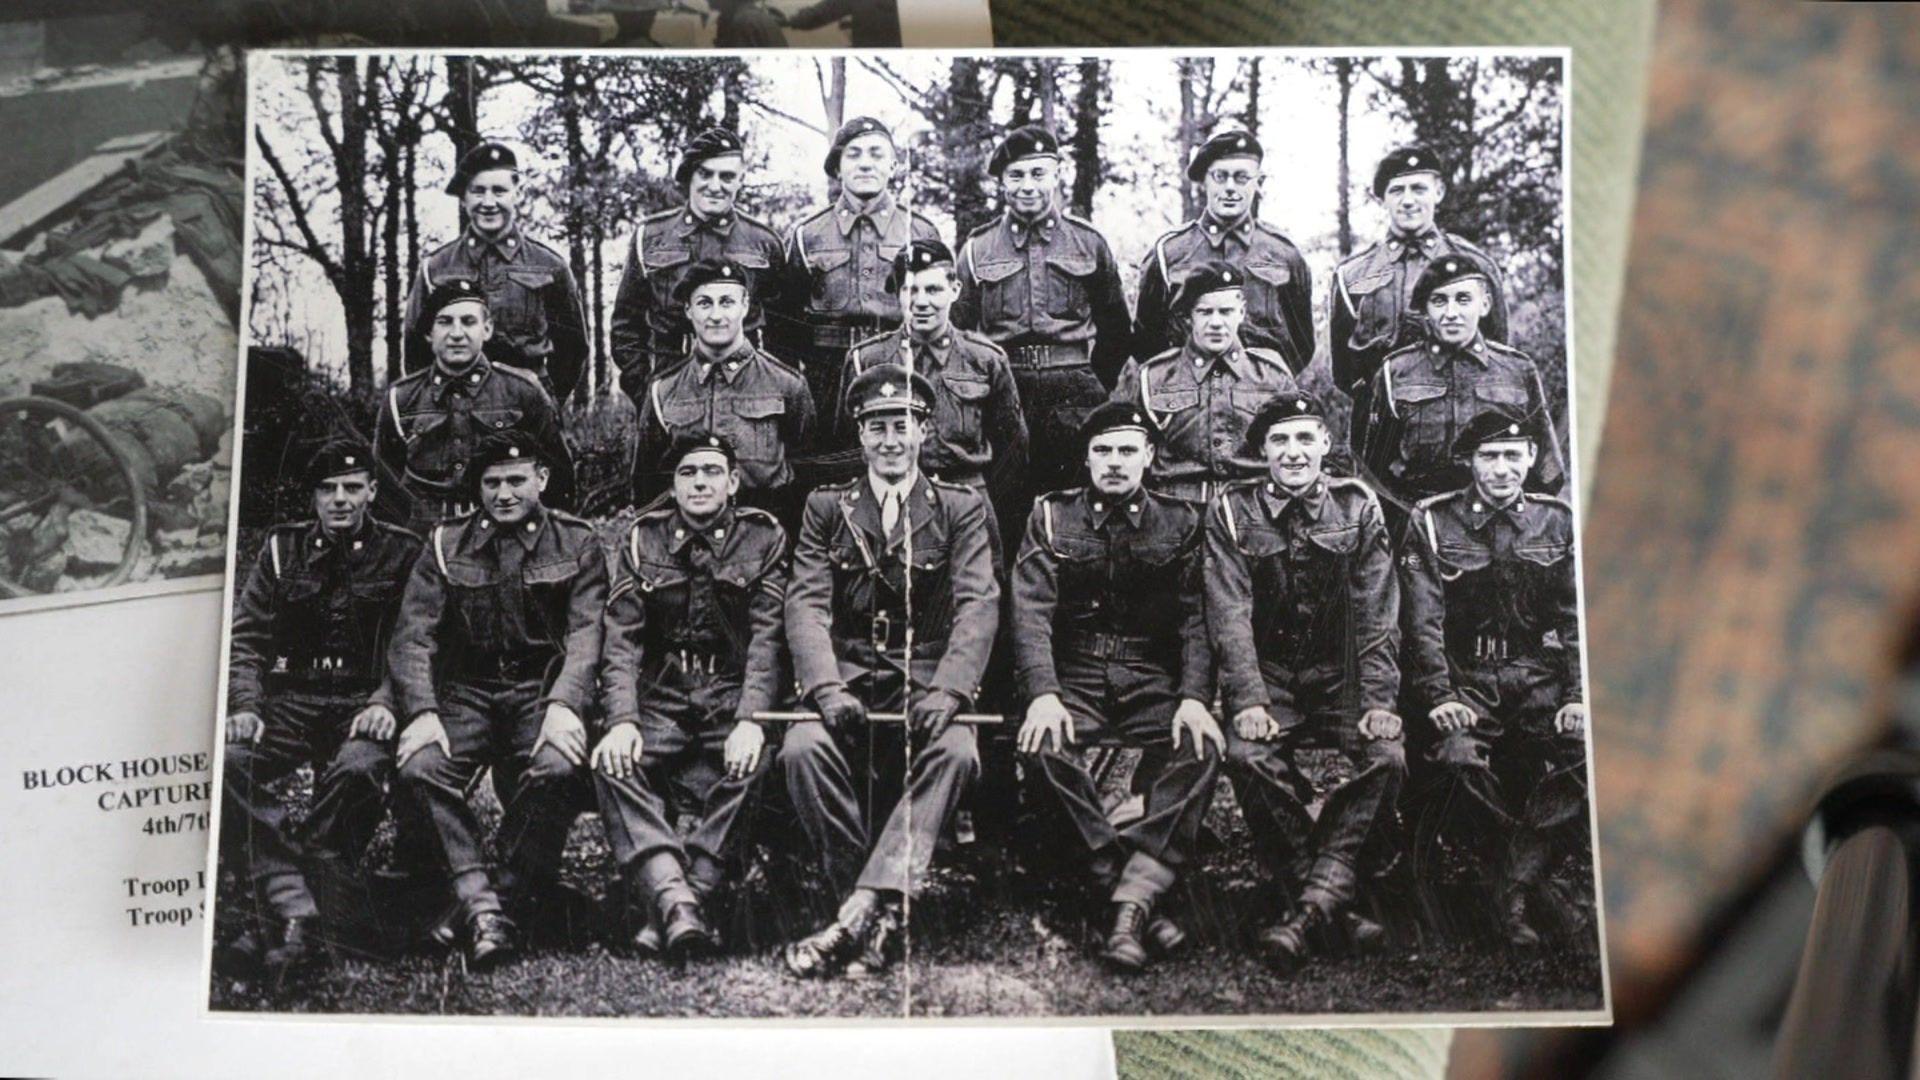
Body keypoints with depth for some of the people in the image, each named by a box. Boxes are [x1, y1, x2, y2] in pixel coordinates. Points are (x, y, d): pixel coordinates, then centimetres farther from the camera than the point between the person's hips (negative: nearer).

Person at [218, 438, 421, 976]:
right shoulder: (283, 548, 13)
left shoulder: (402, 553, 5)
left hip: (361, 704, -3)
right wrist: (245, 706, -7)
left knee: (359, 769, -35)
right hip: (289, 700, 3)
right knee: (227, 763, -27)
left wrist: (385, 701, -17)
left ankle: (284, 912, -21)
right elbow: (246, 637, 9)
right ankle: (294, 911, -29)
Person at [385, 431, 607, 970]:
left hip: (542, 690, -2)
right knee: (418, 769, -28)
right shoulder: (446, 544, 11)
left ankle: (502, 896, -16)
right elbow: (413, 635, 2)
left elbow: (586, 633, -5)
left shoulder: (576, 543, 7)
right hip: (465, 692, 2)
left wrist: (563, 705, -23)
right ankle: (480, 904, -25)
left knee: (559, 769, -33)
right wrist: (422, 713, -16)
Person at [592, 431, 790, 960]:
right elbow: (621, 639, 0)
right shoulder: (644, 539, 9)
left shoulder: (764, 537, 3)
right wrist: (622, 720, -18)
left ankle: (667, 912, -29)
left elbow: (768, 637, -8)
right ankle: (676, 902, -39)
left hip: (734, 697, -2)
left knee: (750, 766, -33)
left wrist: (750, 720, -24)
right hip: (662, 700, 2)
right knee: (612, 763, -27)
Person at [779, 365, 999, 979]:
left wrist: (947, 691, -20)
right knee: (803, 747, -31)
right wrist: (827, 689, -18)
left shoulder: (961, 509, 11)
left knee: (955, 750, -33)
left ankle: (857, 916, -36)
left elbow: (978, 606, -2)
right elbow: (807, 605, 1)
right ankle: (879, 918, -20)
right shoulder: (827, 508, 14)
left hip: (926, 681, -1)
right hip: (849, 679, 1)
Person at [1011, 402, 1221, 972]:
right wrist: (1043, 695, -20)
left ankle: (1133, 900, -31)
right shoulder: (1051, 516, 7)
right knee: (1043, 746, -32)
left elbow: (1198, 619, 1)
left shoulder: (1181, 522, 8)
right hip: (1073, 678, 0)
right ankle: (1136, 895, -26)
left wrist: (1194, 698, -17)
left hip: (1154, 681, 0)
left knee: (1203, 748, -30)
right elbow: (1032, 611, -4)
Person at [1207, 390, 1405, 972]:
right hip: (1268, 675, -1)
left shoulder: (1358, 507, 4)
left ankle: (1312, 905, -25)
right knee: (1249, 755, -29)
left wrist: (1379, 702, -15)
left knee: (1386, 756, -26)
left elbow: (1377, 613, -2)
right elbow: (1229, 614, -8)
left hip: (1341, 675, 1)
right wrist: (1249, 701, -21)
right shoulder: (1232, 511, 1)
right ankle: (1335, 901, -17)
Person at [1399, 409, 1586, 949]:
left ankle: (1516, 889, -15)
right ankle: (1512, 882, -8)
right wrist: (1439, 697, -16)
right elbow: (1423, 622, -4)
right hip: (1465, 682, -2)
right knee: (1459, 757, -31)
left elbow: (1578, 620, 8)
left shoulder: (1557, 522, 10)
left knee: (1582, 751, -26)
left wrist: (1579, 696, -6)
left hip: (1540, 680, 2)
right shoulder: (1432, 523, 3)